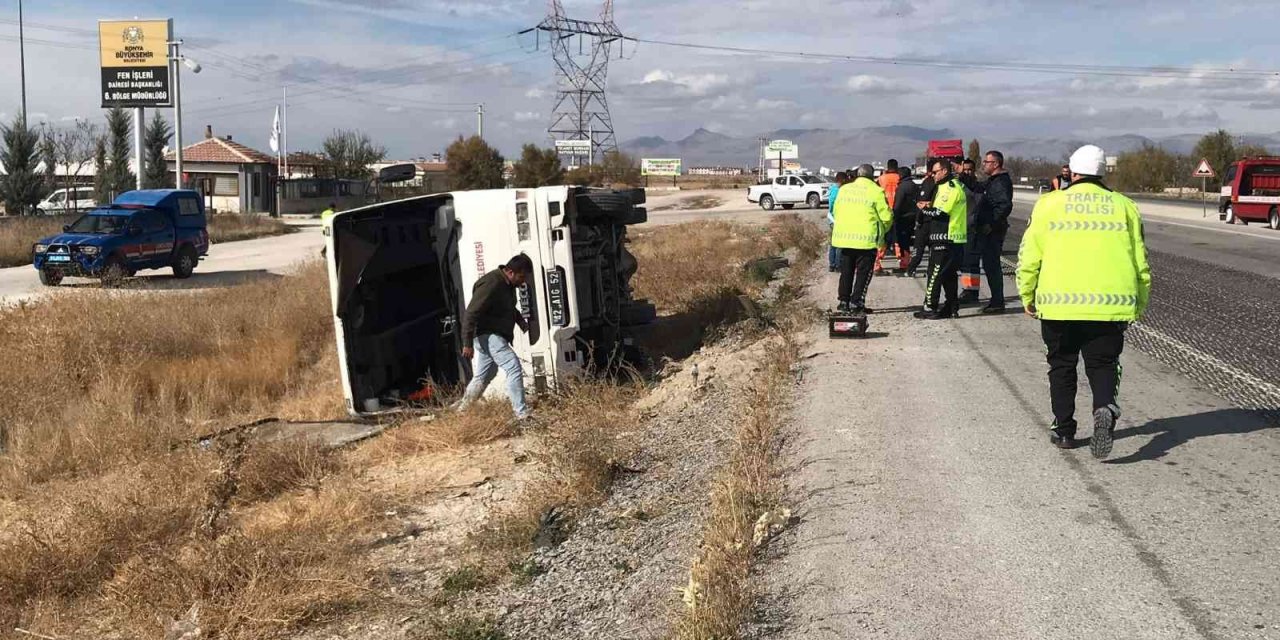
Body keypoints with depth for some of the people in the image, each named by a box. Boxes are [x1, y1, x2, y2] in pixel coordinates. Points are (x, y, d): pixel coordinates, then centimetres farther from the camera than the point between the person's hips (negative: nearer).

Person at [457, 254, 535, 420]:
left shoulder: (508, 285, 9)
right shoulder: (491, 284, -22)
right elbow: (471, 313, -24)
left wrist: (521, 321, 14)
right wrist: (467, 343, -25)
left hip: (496, 336, 11)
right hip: (487, 336, -11)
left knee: (484, 376, 18)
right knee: (514, 368, -17)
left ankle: (461, 412, 31)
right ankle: (522, 414, -18)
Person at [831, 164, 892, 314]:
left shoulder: (844, 189, 7)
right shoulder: (876, 191, -8)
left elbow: (836, 212, 13)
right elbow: (886, 217, -6)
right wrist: (881, 231, 12)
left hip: (844, 236, 5)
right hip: (866, 239, -5)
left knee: (846, 272, 14)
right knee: (863, 273, 4)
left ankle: (843, 302, 16)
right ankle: (856, 304, 1)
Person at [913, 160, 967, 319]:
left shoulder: (951, 188, -15)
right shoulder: (950, 186, 19)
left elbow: (939, 212, -20)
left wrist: (923, 209, -5)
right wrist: (928, 208, 4)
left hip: (945, 240, -10)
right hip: (952, 240, 10)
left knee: (935, 275, -6)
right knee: (949, 276, 14)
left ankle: (929, 308, -4)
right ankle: (952, 307, 18)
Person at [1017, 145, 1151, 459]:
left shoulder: (1050, 204, 5)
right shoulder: (1124, 206, 10)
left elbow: (1029, 258, 5)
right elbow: (1141, 264, 11)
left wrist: (1028, 297, 17)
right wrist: (1139, 306, 21)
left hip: (1059, 302, -1)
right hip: (1111, 304, 1)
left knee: (1062, 365, 15)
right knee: (1103, 364, 9)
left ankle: (1064, 430, 17)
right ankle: (1105, 408, -20)